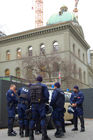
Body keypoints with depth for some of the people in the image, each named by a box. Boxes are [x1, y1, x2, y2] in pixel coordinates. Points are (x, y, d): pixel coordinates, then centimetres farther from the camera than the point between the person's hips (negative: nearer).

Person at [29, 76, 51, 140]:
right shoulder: (44, 86, -3)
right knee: (43, 119, -1)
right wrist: (46, 101, 11)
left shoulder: (32, 86, 10)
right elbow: (47, 95, -6)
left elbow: (29, 96, 11)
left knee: (33, 119, 10)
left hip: (33, 105, 4)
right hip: (41, 104, -4)